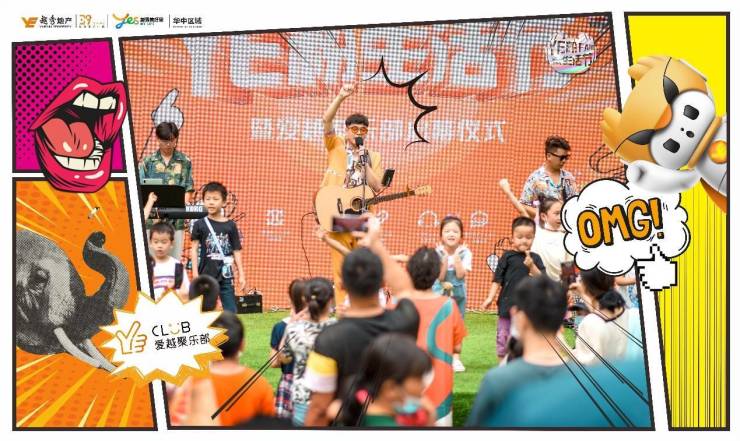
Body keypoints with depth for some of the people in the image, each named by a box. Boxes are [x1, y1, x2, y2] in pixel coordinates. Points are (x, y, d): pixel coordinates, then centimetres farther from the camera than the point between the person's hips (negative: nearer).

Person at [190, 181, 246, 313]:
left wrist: (241, 276, 1)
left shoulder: (230, 225, 2)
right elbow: (194, 249, 0)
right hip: (206, 275, 0)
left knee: (231, 312, 1)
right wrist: (195, 275, -6)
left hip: (225, 276, 0)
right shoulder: (200, 224, 0)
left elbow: (236, 251, 4)